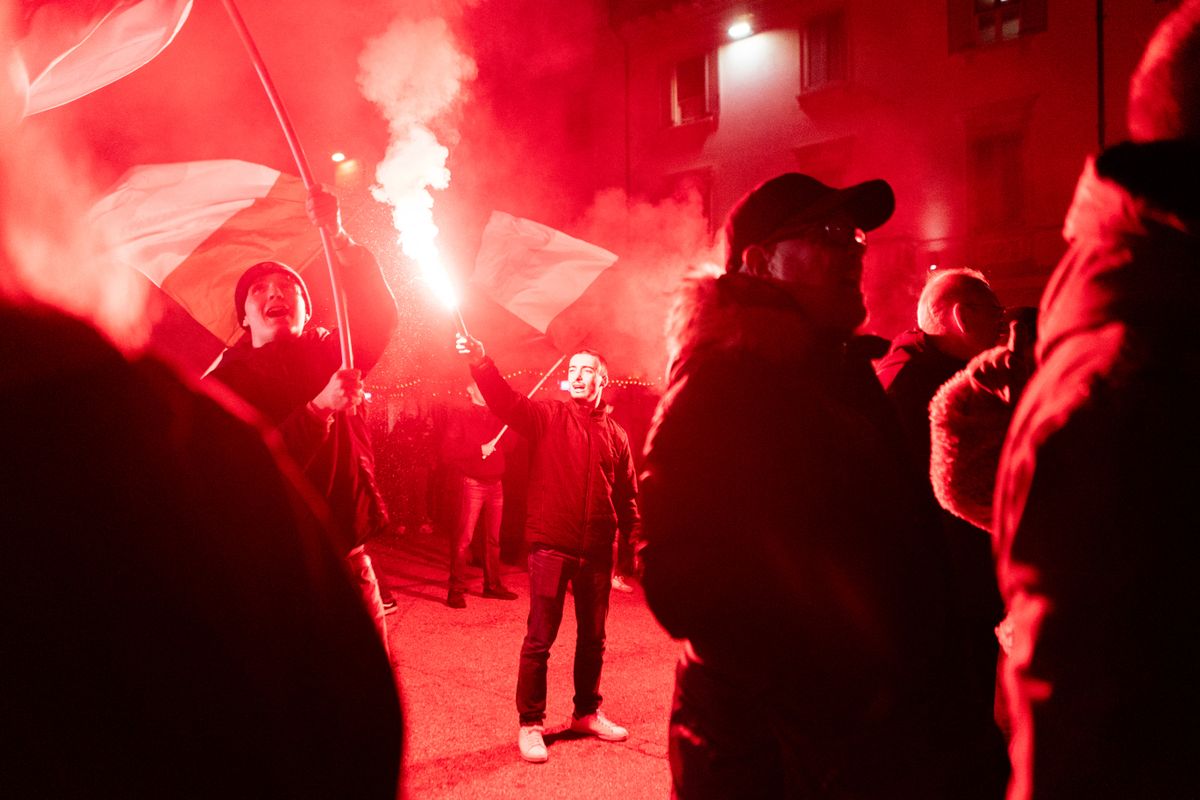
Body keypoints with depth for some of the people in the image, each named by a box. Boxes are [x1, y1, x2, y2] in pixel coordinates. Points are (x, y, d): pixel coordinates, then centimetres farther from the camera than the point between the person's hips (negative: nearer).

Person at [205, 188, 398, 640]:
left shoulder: (330, 353, 9)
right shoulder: (224, 380, -1)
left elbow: (379, 314, -10)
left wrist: (339, 239, -21)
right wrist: (320, 408, -25)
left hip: (346, 557, 3)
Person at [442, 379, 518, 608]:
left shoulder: (495, 416, 16)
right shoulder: (460, 415, -1)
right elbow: (450, 449, -12)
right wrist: (479, 449, -17)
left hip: (495, 483, 6)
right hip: (471, 483, -6)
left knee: (493, 537, 10)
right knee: (463, 537, -6)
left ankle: (492, 584, 19)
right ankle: (456, 590, -2)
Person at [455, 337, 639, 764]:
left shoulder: (615, 435, 9)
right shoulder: (548, 415, 0)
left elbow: (627, 497, 13)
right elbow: (507, 401, -18)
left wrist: (632, 544, 6)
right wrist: (480, 361, -34)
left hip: (597, 550, 4)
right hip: (551, 545, -3)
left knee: (592, 637, 16)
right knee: (540, 638, 2)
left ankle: (587, 712, 33)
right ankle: (530, 724, 16)